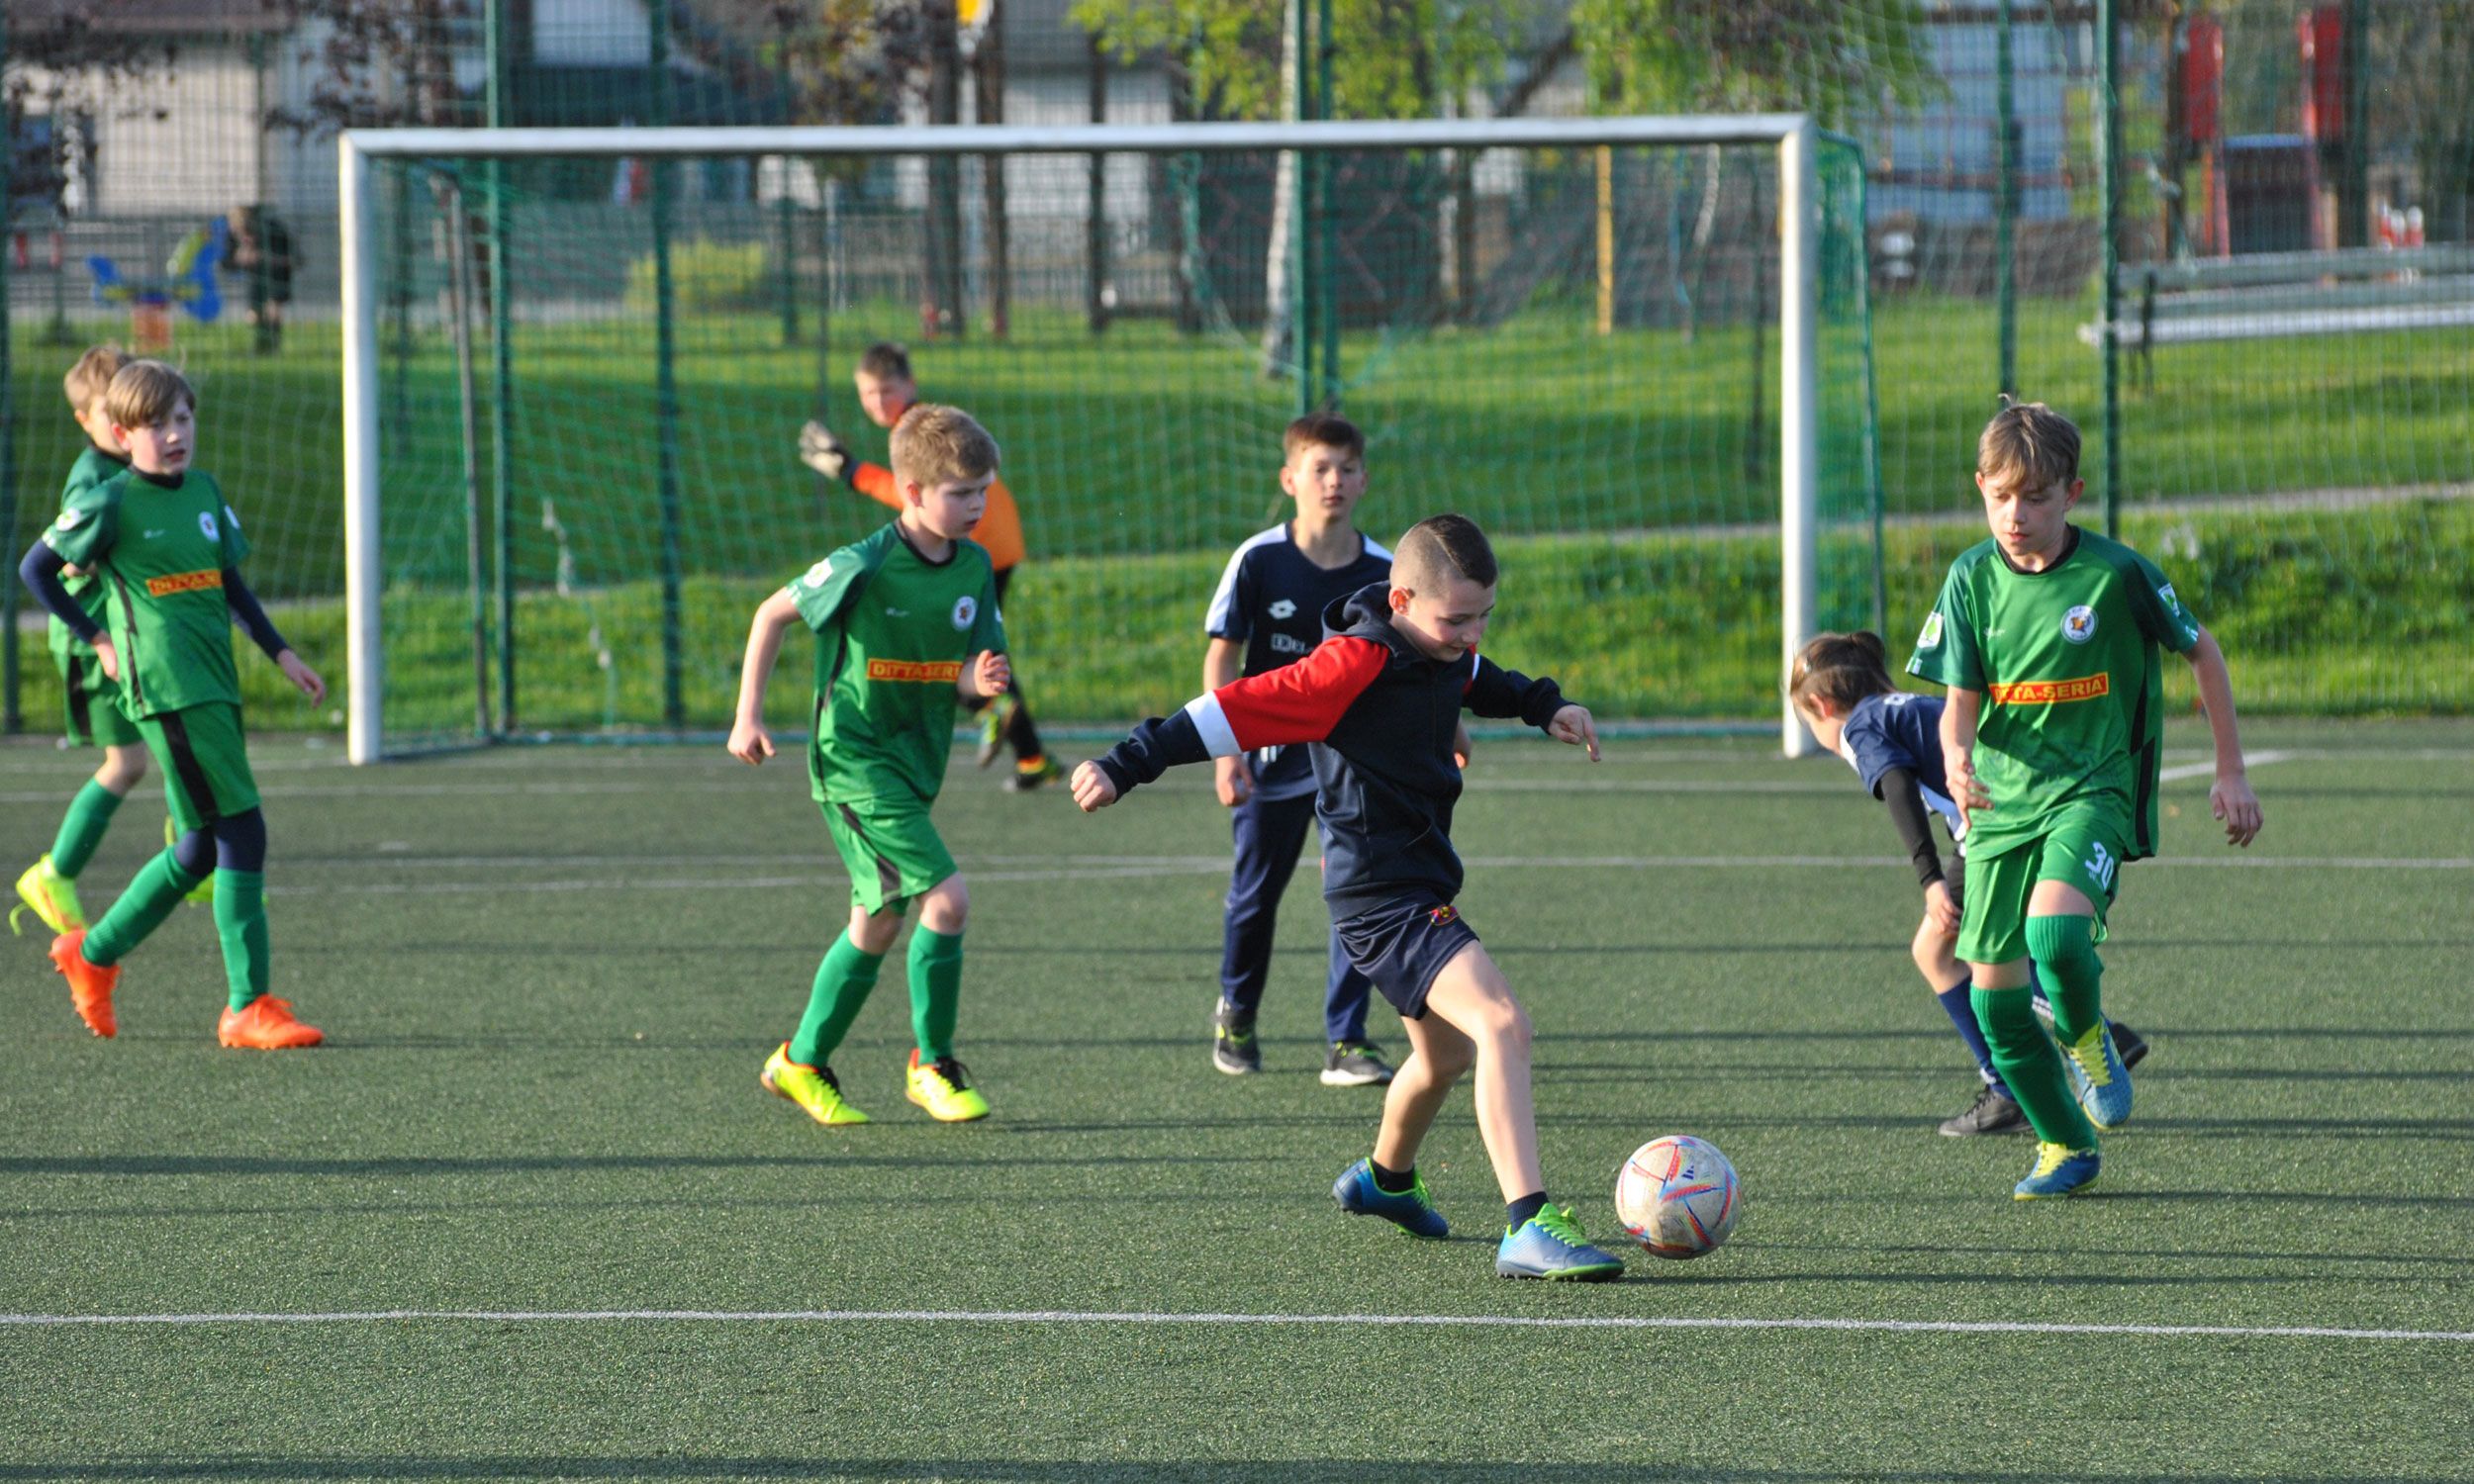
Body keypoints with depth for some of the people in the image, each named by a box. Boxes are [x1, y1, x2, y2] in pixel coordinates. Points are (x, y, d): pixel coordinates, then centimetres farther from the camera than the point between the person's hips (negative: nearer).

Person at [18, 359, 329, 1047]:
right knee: (241, 833, -12)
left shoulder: (204, 491, 13)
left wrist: (280, 652, 19)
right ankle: (248, 1006, -9)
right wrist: (98, 639, 2)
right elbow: (36, 568, 1)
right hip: (168, 692, -8)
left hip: (216, 688, 8)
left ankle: (93, 954, 29)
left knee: (201, 849, 12)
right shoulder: (112, 503, -6)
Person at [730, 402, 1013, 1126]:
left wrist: (982, 679, -19)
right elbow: (773, 614, -4)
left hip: (917, 763, 7)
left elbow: (964, 671, 6)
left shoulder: (975, 568, 1)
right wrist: (748, 715, -3)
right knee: (946, 899, -18)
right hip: (854, 760, -7)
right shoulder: (863, 568, -16)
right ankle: (933, 1065, -4)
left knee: (877, 924, 14)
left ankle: (802, 1063, 29)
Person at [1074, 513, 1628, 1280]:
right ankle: (1528, 1229, -32)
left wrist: (1542, 705, 19)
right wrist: (1126, 765, -25)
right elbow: (1238, 710, -23)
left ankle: (1384, 1179, 55)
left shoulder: (1442, 651, 5)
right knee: (1501, 1025, -25)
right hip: (1383, 895, -10)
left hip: (1421, 886, 10)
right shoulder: (1354, 664, -22)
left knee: (1445, 1055, 28)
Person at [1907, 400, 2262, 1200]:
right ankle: (2065, 1147, 23)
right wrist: (1956, 759, -24)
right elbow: (1962, 698, 0)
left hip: (2093, 789, -4)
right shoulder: (1973, 578, -1)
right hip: (2001, 798, 4)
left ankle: (2088, 1038, 3)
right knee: (1993, 992, 2)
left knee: (2056, 931, -31)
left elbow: (2201, 652, 4)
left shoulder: (2116, 573, -10)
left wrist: (2231, 773, 6)